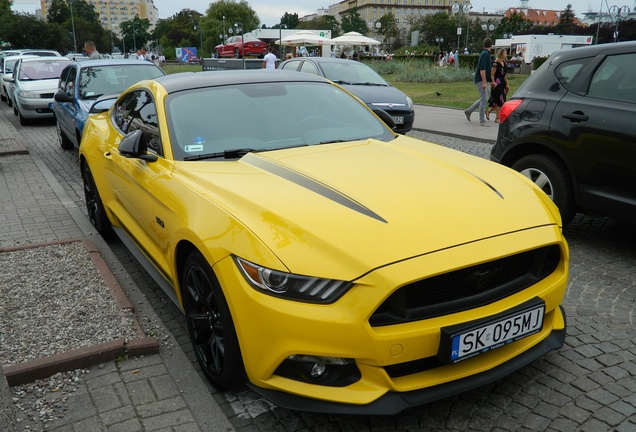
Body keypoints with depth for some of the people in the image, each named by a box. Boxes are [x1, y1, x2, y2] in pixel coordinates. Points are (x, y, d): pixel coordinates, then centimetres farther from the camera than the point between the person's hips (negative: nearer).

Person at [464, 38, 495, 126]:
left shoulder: (486, 53, 16)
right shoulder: (485, 54, -15)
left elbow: (488, 70, 24)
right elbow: (482, 69, -22)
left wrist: (492, 81, 25)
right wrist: (484, 82, -25)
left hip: (484, 80, 10)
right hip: (481, 80, -10)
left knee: (484, 99, 15)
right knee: (484, 99, -9)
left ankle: (469, 111, 23)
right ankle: (482, 121, -6)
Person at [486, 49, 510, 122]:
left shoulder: (505, 63, 13)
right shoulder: (496, 64, -11)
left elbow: (505, 75, 18)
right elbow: (492, 75, -14)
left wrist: (507, 85, 18)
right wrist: (493, 83, -24)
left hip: (502, 83, 8)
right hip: (497, 83, -8)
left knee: (500, 101, 11)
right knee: (499, 101, -7)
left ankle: (488, 111, 28)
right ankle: (497, 118, 1)